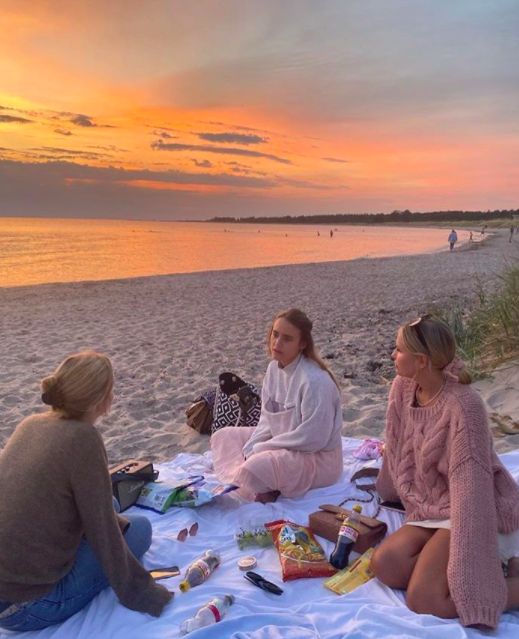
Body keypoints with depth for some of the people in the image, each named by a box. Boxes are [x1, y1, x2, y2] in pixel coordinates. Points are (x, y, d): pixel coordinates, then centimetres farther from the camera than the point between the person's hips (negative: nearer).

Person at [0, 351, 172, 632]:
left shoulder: (31, 424, 2)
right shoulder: (83, 437, -21)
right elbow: (102, 531, -14)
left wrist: (116, 520, 20)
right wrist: (138, 593, -2)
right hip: (27, 604, -7)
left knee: (114, 511, 20)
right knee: (139, 528, 8)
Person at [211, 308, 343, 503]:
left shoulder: (314, 380, -28)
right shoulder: (274, 367, -2)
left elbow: (313, 438, -27)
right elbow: (267, 418, 5)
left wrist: (260, 450, -19)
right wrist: (250, 449, -12)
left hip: (317, 457, -9)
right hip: (282, 445, 9)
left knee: (255, 470, -33)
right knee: (223, 436, 9)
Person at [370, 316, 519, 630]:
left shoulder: (463, 407, -26)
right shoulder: (402, 388, -3)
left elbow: (471, 488, -29)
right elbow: (398, 449, 13)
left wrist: (466, 570, -29)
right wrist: (388, 490, 28)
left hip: (471, 511, -8)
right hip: (432, 509, 8)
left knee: (423, 599, -21)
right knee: (384, 565, -13)